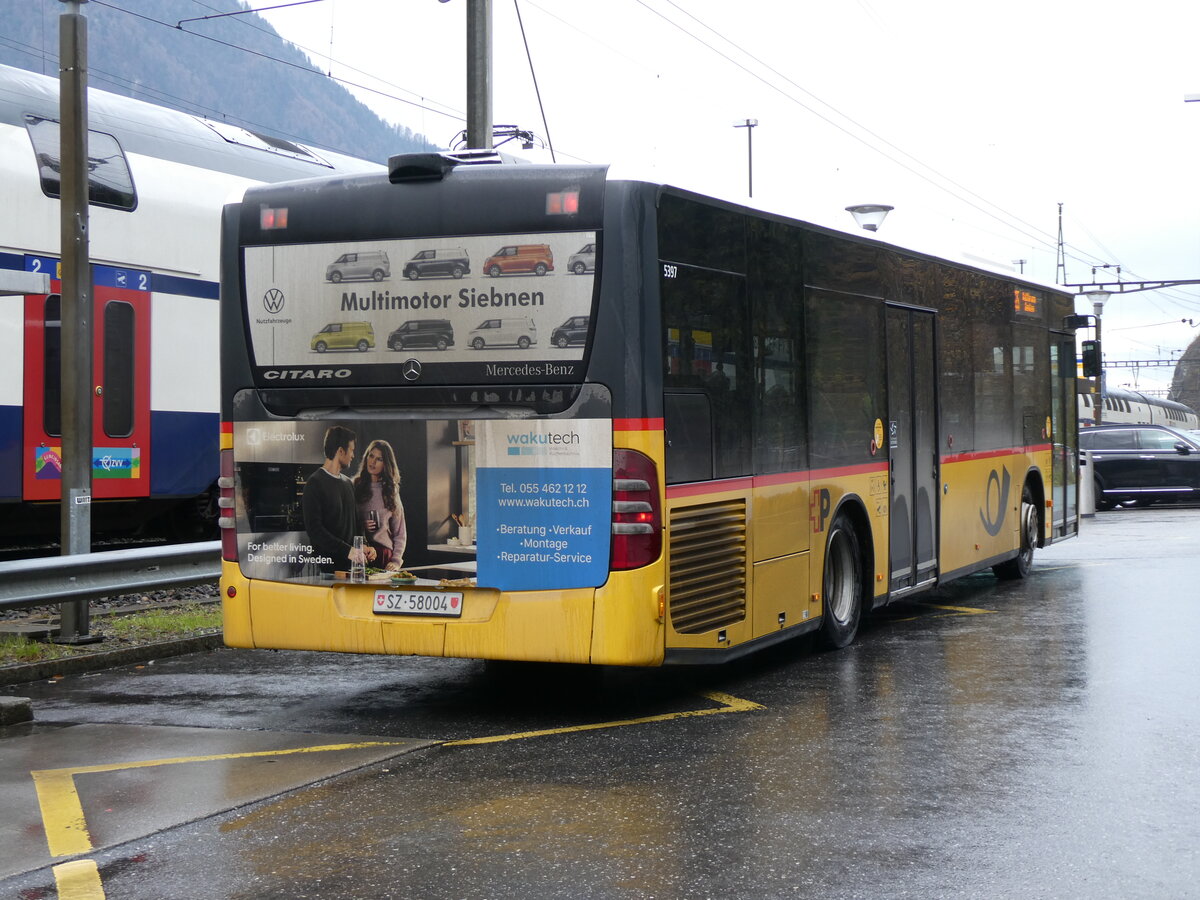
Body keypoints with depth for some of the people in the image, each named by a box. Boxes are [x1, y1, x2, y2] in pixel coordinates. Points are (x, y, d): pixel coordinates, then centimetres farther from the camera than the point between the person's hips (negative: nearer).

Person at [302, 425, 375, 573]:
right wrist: (348, 551, -22)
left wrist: (362, 547, 3)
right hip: (327, 565, -7)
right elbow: (314, 529, -17)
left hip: (350, 564, 7)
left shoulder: (348, 483, 17)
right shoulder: (315, 484, -9)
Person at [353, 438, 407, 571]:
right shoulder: (354, 486, 5)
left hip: (384, 553, 2)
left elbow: (400, 533, 11)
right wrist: (360, 526, -14)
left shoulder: (391, 491, 12)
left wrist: (396, 561, -1)